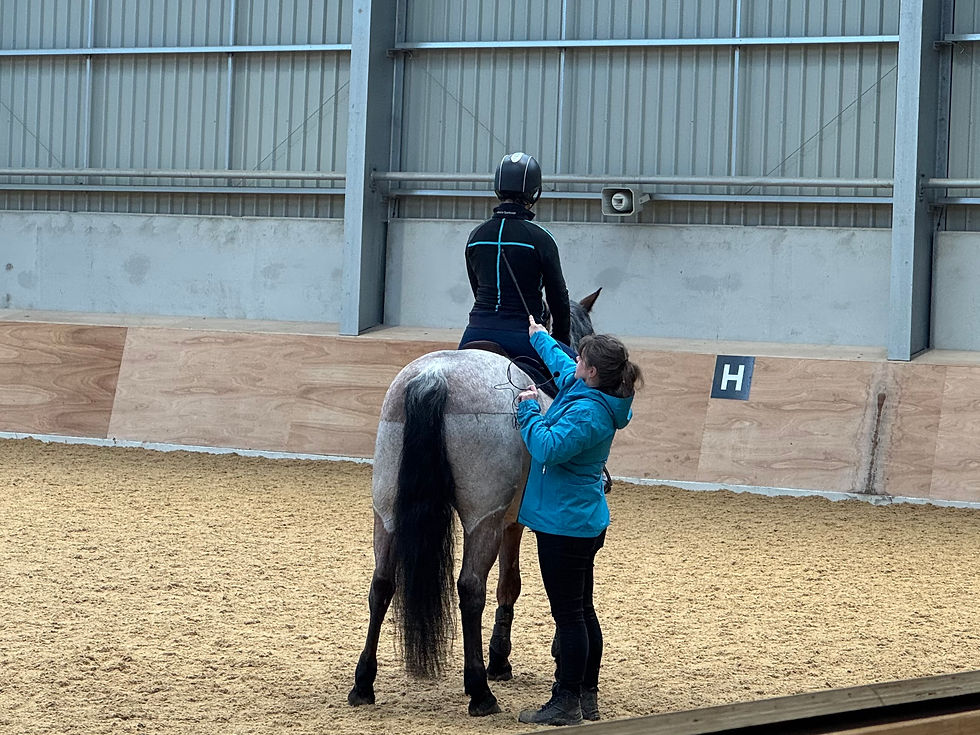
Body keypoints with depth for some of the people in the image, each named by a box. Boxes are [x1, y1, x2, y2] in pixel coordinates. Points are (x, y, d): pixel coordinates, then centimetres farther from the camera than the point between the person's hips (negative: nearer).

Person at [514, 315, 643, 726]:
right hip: (583, 521, 11)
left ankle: (566, 705, 0)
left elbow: (548, 447, -31)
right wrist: (538, 337, 43)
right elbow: (560, 364, 29)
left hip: (565, 523, -11)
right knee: (582, 611, 16)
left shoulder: (588, 411, -23)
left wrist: (529, 409, -17)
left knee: (568, 614, -5)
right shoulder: (580, 390, 8)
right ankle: (588, 697, 24)